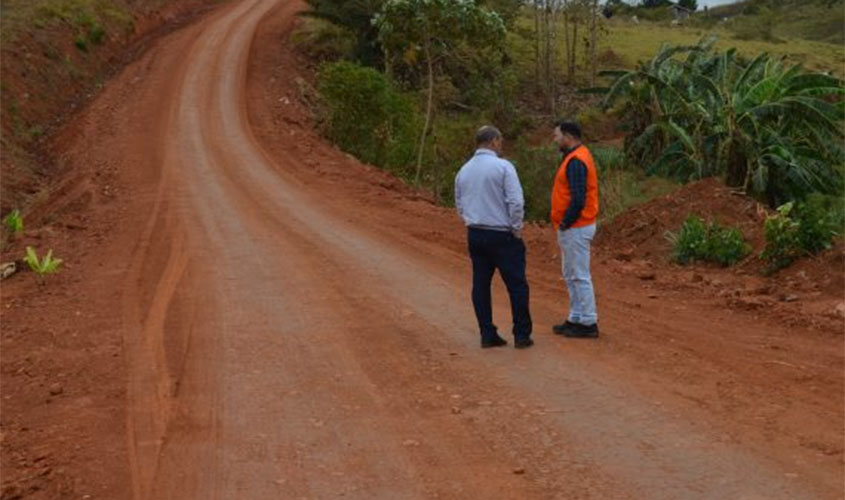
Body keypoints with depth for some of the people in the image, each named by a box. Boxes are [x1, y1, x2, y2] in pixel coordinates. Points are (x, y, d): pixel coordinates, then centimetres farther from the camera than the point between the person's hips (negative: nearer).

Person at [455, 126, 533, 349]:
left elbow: (459, 205, 16)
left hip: (474, 235, 6)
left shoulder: (463, 171, 9)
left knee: (480, 285, 9)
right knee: (517, 285, 2)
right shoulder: (503, 166, -11)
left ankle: (487, 335, 11)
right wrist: (517, 229, -5)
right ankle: (521, 335, 5)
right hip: (501, 235, -6)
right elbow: (516, 202, -16)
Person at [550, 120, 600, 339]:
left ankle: (588, 323, 2)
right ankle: (576, 319, 26)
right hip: (573, 228, 11)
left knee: (580, 277, -4)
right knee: (571, 276, 17)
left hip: (575, 229, -11)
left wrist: (565, 223, -15)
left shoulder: (576, 161, -19)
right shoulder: (577, 157, 14)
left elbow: (578, 199, -25)